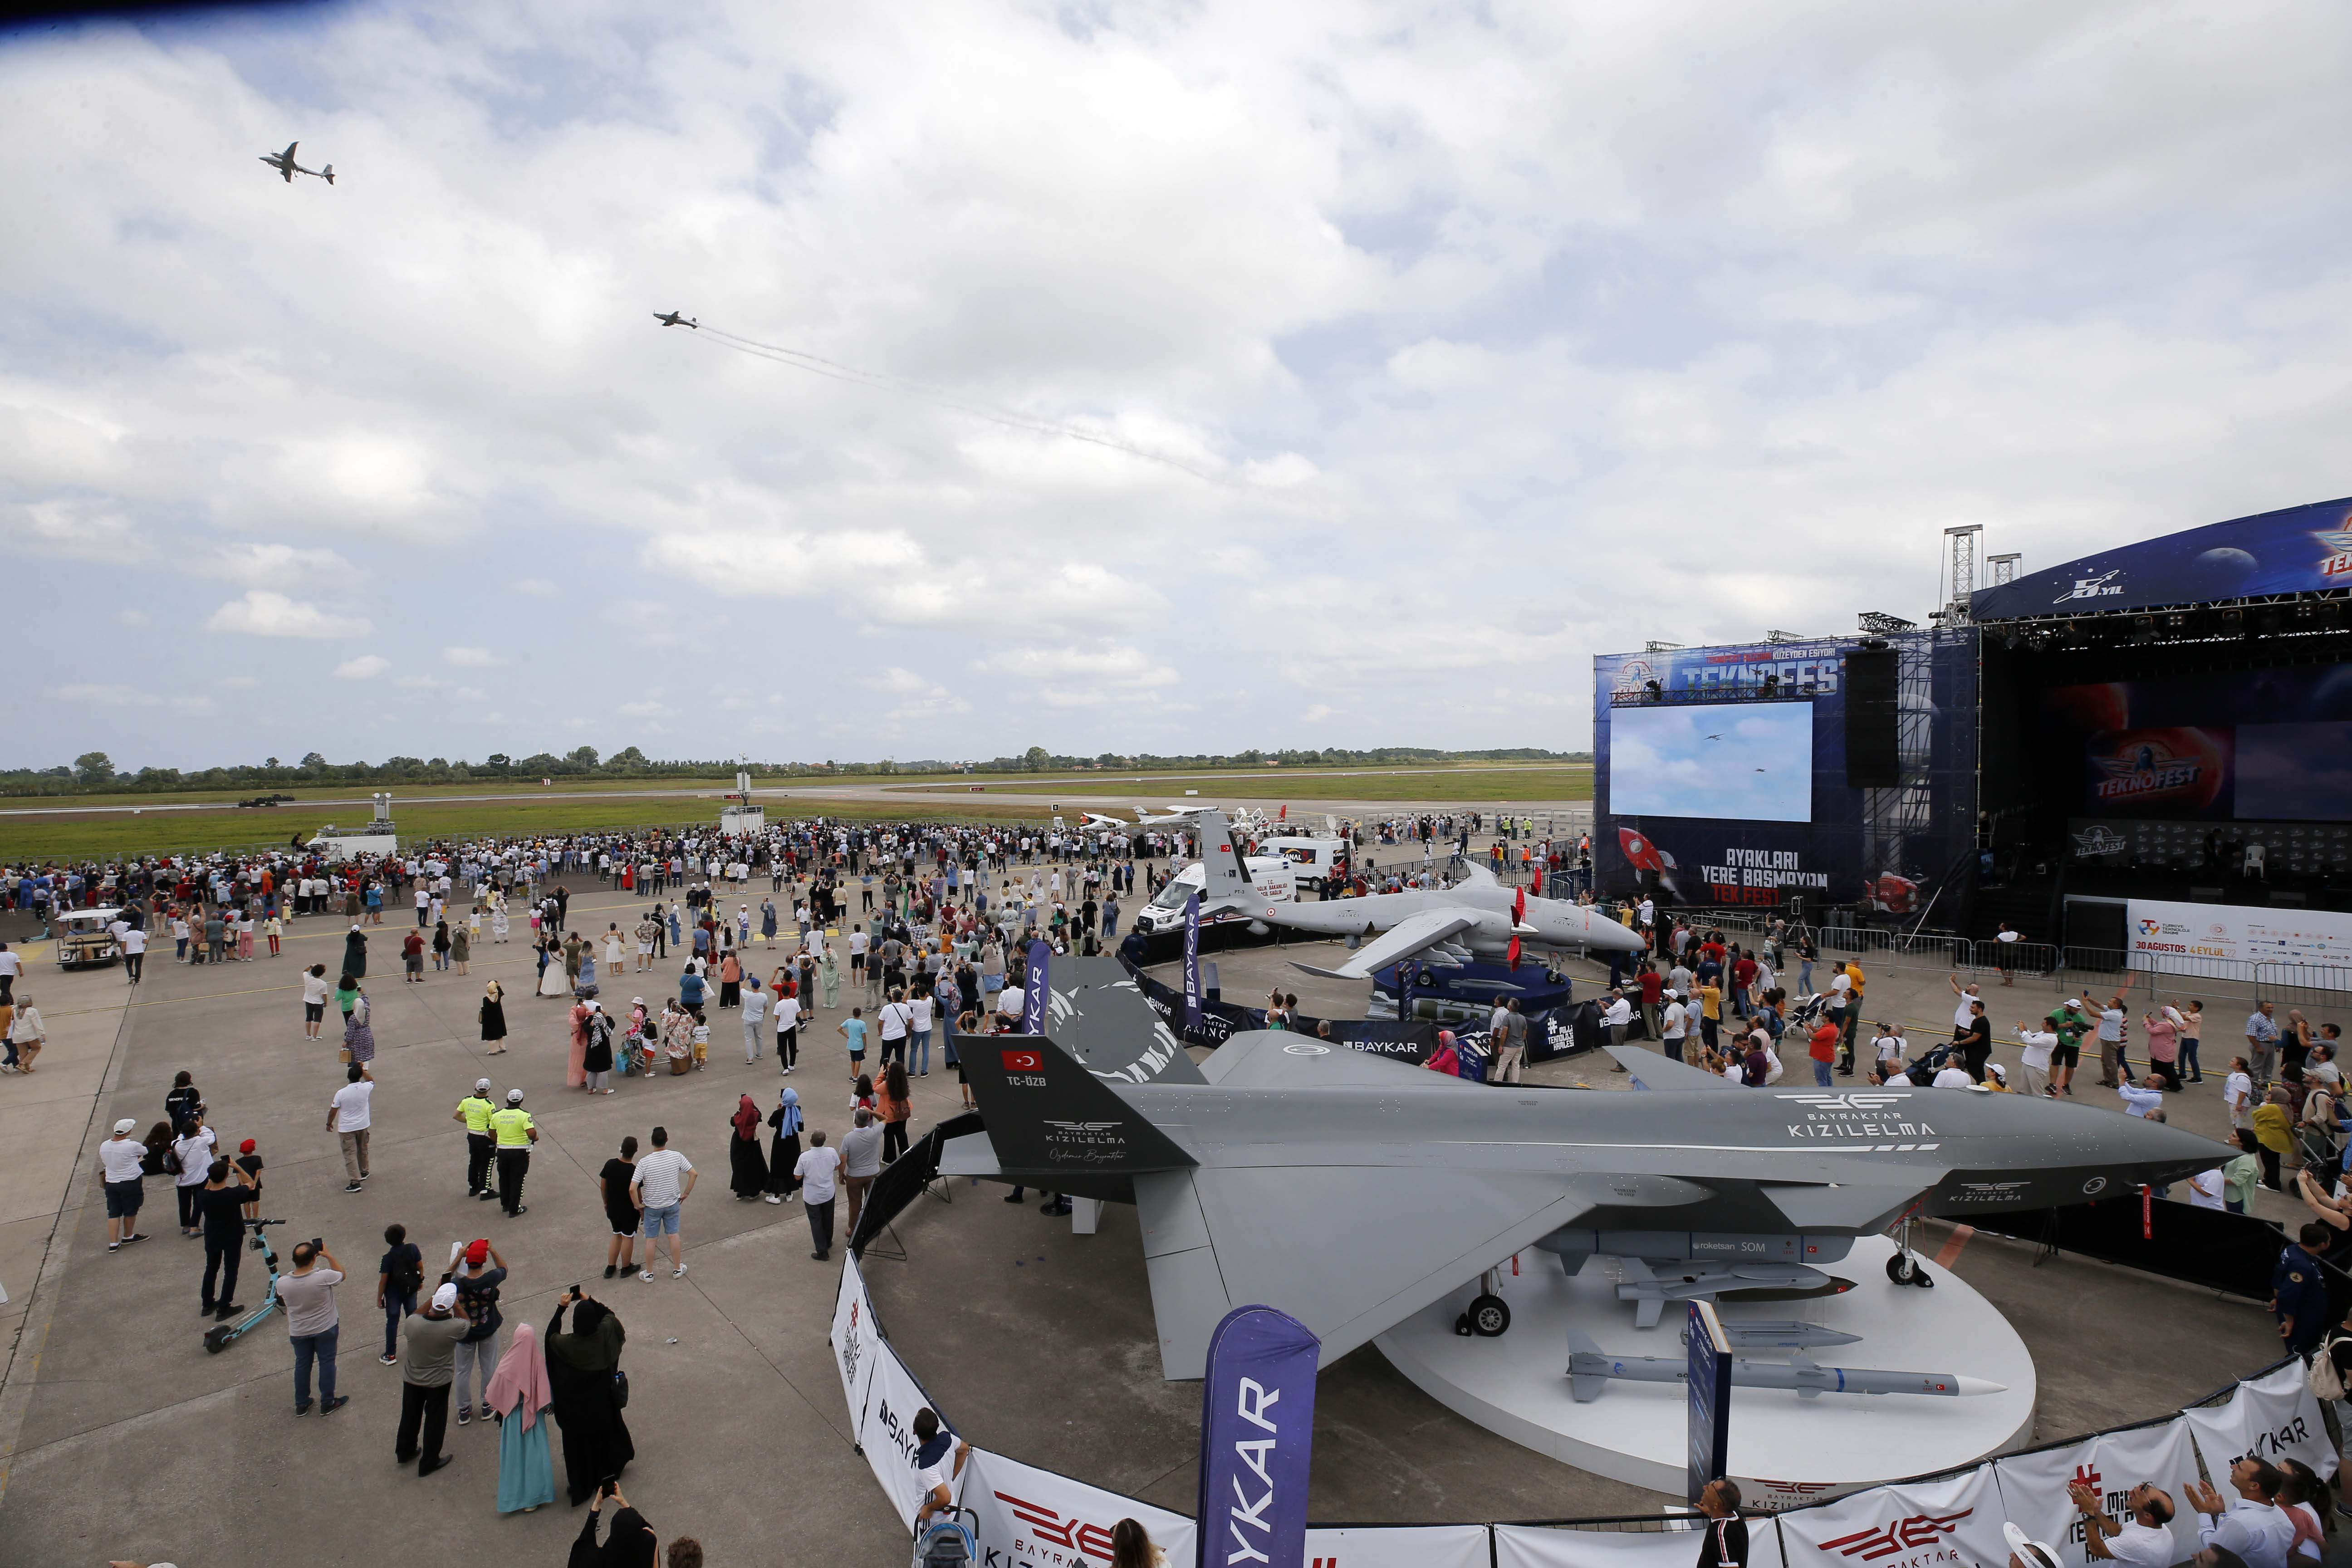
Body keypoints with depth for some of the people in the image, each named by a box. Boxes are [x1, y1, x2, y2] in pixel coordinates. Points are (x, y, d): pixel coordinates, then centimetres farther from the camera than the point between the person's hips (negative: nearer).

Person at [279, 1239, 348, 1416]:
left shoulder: (282, 1283, -23)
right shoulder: (324, 1277, -32)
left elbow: (284, 1302, 1)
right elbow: (342, 1274, -7)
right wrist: (329, 1256, -4)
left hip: (298, 1332, 2)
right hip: (326, 1329, -2)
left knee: (302, 1365, 22)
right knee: (327, 1363, 15)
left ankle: (301, 1405, 36)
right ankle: (327, 1404, 27)